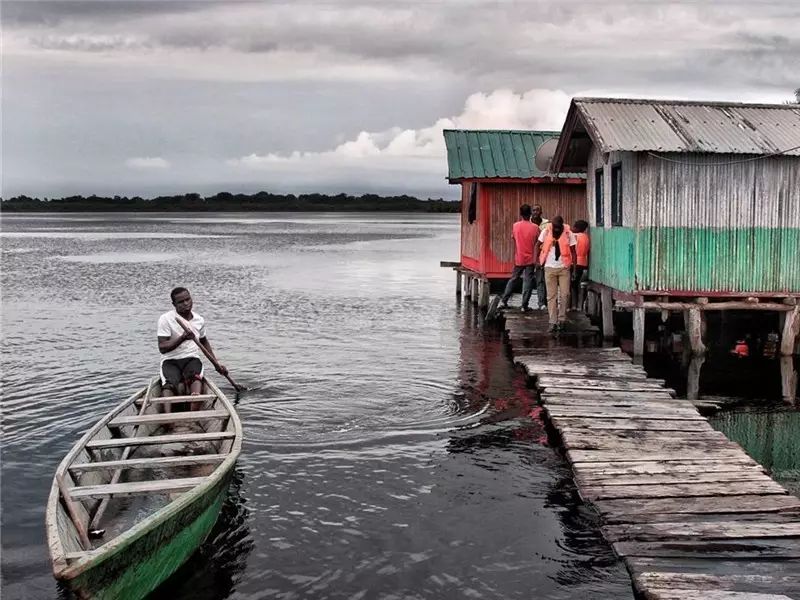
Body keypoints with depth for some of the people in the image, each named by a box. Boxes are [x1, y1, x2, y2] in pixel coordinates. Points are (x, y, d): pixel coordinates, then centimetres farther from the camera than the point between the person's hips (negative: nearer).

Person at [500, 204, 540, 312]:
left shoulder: (515, 226, -3)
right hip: (530, 259, -2)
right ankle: (524, 306, 0)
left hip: (518, 259, 2)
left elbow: (514, 240, 7)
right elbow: (536, 245, -3)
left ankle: (504, 301, 15)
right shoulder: (535, 227, -8)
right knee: (528, 282, 1)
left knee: (513, 279, 15)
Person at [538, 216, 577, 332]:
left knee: (565, 294, -5)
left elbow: (573, 251, 2)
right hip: (550, 268, 1)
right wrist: (540, 260, 5)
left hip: (564, 268, 0)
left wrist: (573, 264, -7)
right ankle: (553, 322, 3)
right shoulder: (545, 233, -1)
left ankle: (562, 319, 9)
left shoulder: (569, 234, -3)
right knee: (551, 296, 1)